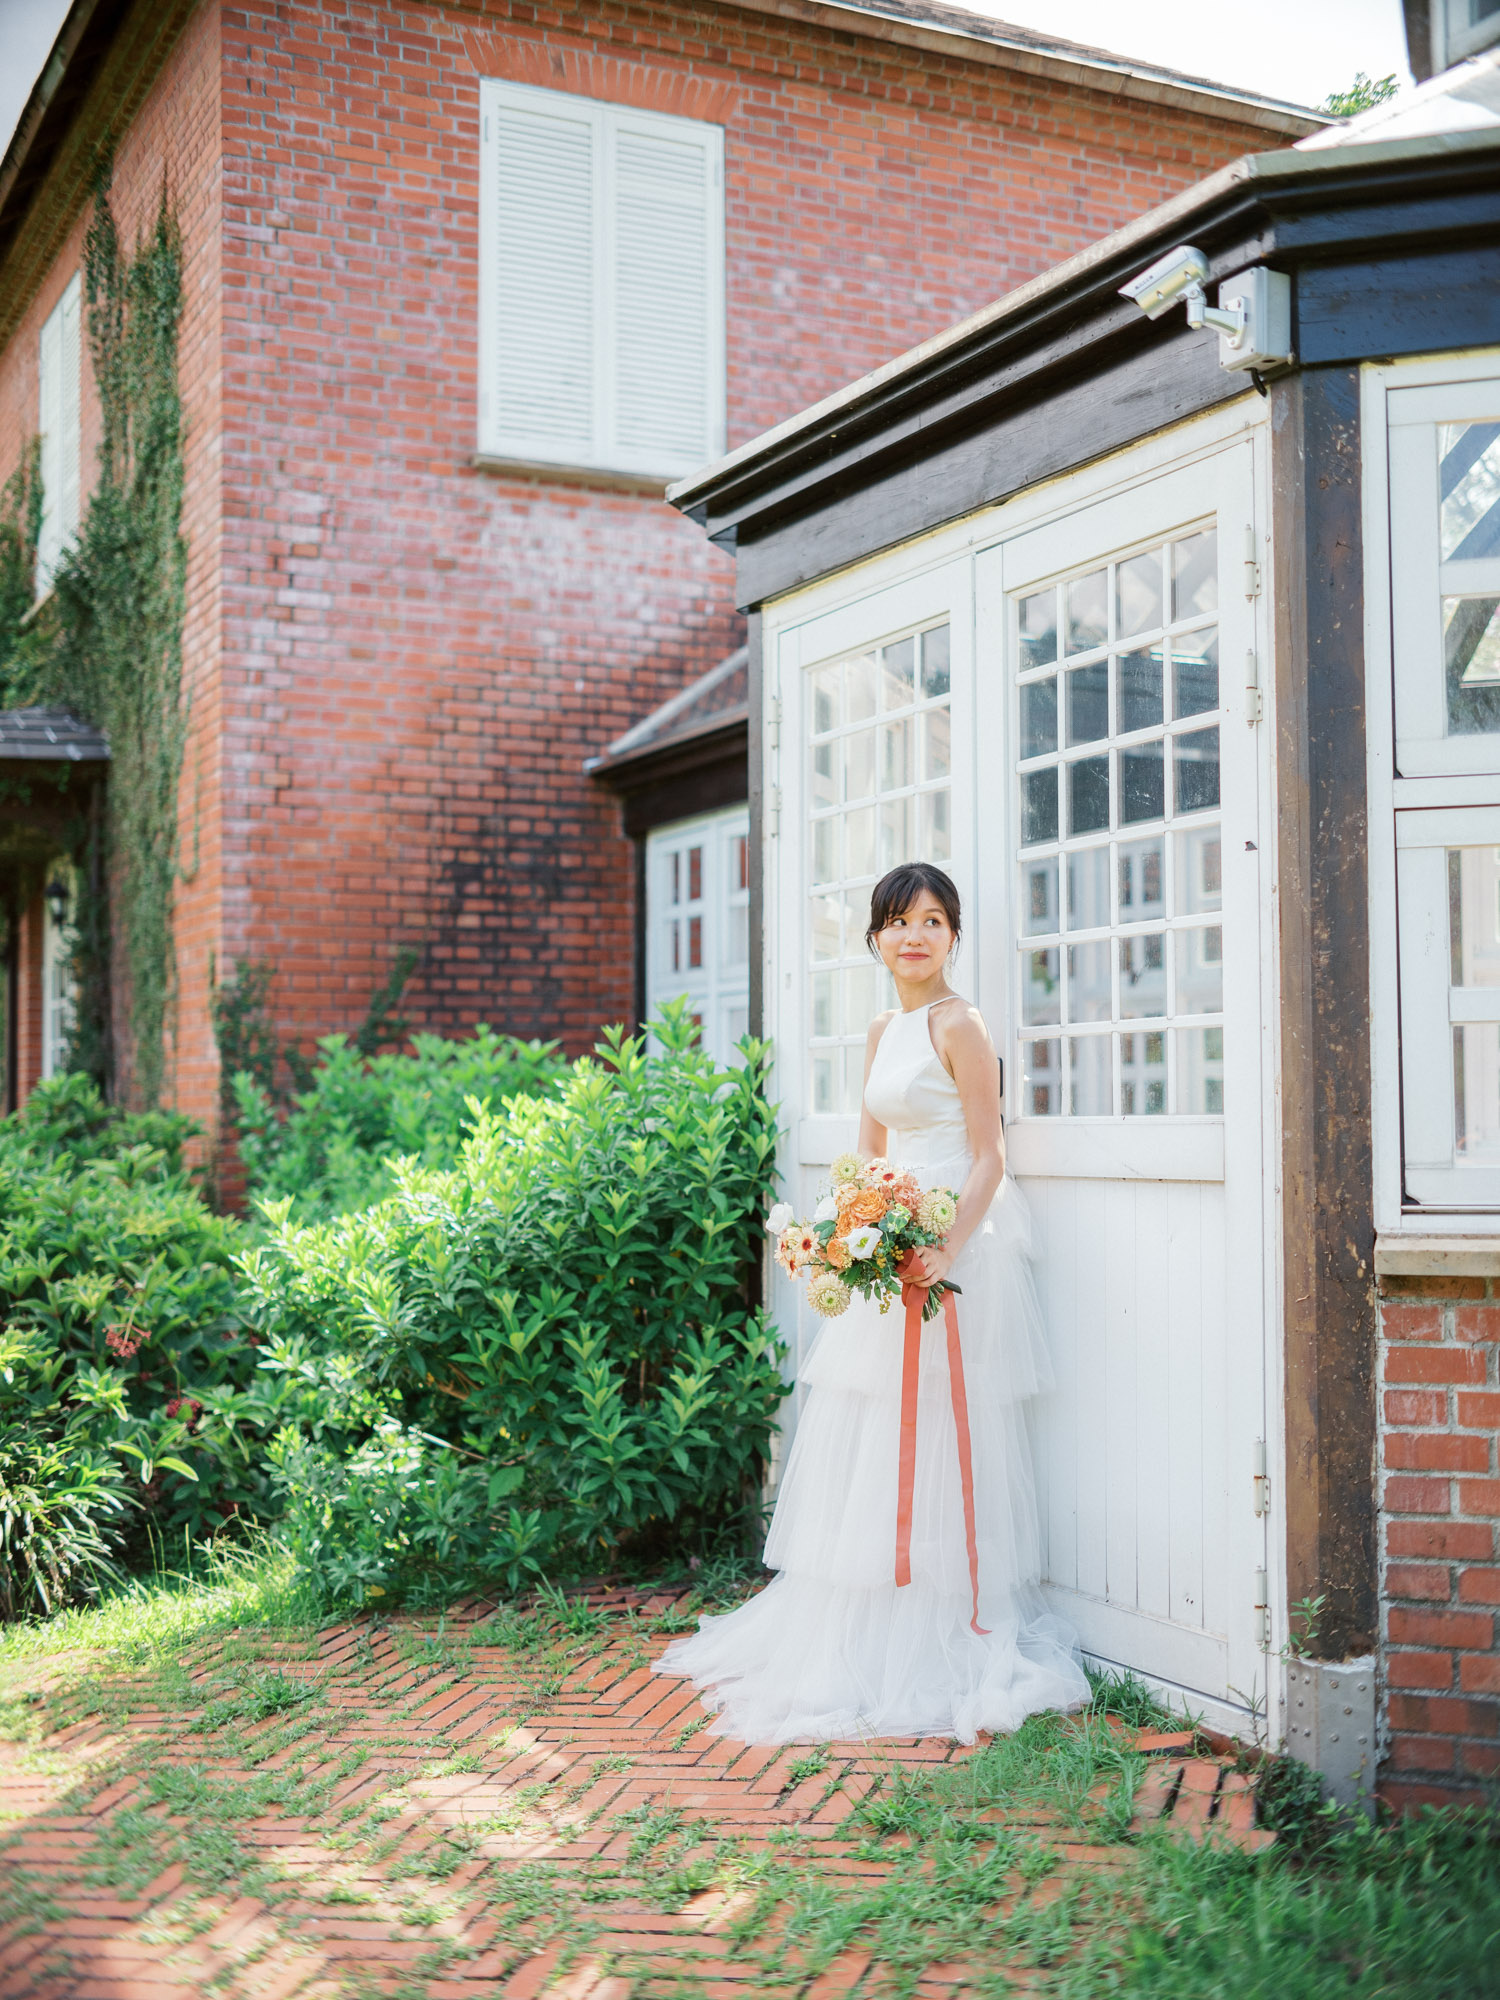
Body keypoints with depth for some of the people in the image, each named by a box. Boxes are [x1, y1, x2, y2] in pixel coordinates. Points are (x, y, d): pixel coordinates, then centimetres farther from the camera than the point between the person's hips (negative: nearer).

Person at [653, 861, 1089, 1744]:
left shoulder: (960, 1025, -10)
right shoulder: (883, 1033, 15)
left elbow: (989, 1159, -14)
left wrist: (947, 1251, -26)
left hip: (954, 1252, -8)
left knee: (932, 1446, -2)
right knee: (864, 1443, 13)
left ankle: (941, 1647, 9)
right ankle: (861, 1637, 25)